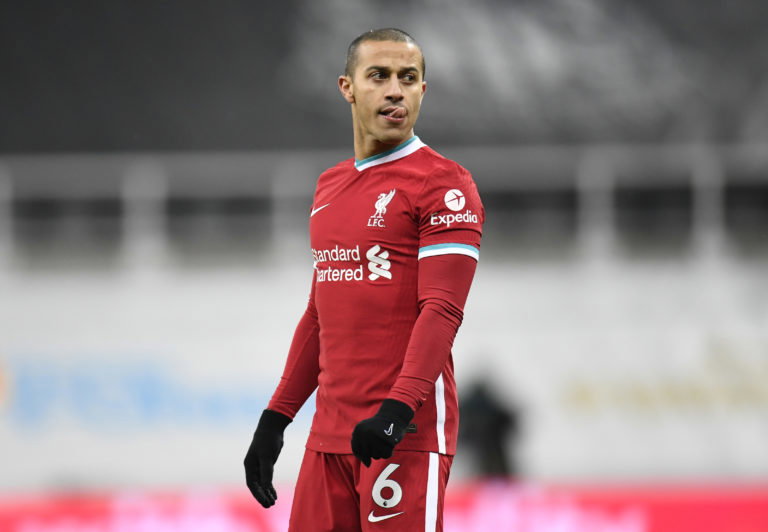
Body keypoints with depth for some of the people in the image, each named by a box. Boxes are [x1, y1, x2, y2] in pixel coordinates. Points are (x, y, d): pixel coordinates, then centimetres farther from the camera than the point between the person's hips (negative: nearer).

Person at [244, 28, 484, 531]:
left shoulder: (443, 184, -5)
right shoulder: (329, 187, 18)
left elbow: (442, 310, -14)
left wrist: (397, 407, -25)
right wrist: (276, 418, 20)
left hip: (407, 432, -7)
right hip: (330, 432, 7)